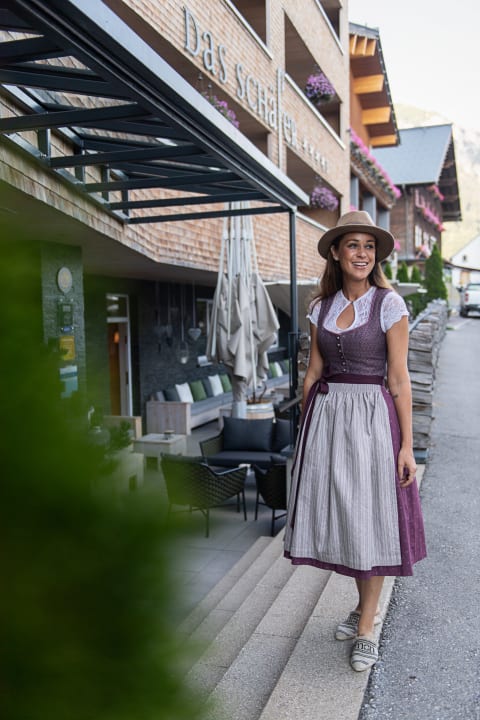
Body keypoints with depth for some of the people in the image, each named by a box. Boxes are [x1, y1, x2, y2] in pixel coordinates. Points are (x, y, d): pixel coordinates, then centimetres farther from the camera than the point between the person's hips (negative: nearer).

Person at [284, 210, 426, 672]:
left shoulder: (389, 304, -5)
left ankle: (366, 629, 18)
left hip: (370, 417, -4)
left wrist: (406, 444, -9)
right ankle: (367, 607, 34)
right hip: (326, 416, 5)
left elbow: (398, 379, -7)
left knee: (370, 519, 3)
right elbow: (313, 372, 10)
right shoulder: (321, 308, 8)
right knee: (339, 514, 12)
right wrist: (305, 433, 10)